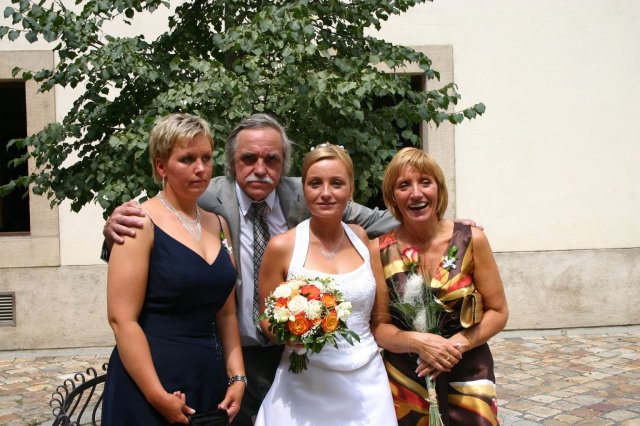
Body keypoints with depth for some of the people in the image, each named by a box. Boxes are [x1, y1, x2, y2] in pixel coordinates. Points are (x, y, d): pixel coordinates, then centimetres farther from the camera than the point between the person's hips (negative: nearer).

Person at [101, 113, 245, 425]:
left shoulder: (218, 225, 8)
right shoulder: (142, 223, -11)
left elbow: (225, 313, 11)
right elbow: (122, 319, -16)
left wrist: (236, 377, 2)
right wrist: (159, 397, -18)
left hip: (210, 383, 6)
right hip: (150, 385, -6)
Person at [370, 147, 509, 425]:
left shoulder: (471, 240, -9)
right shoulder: (379, 251, -9)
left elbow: (498, 312, -3)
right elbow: (378, 327, -4)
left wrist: (456, 344, -17)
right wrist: (417, 341, -22)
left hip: (467, 374, 0)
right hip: (404, 378, 0)